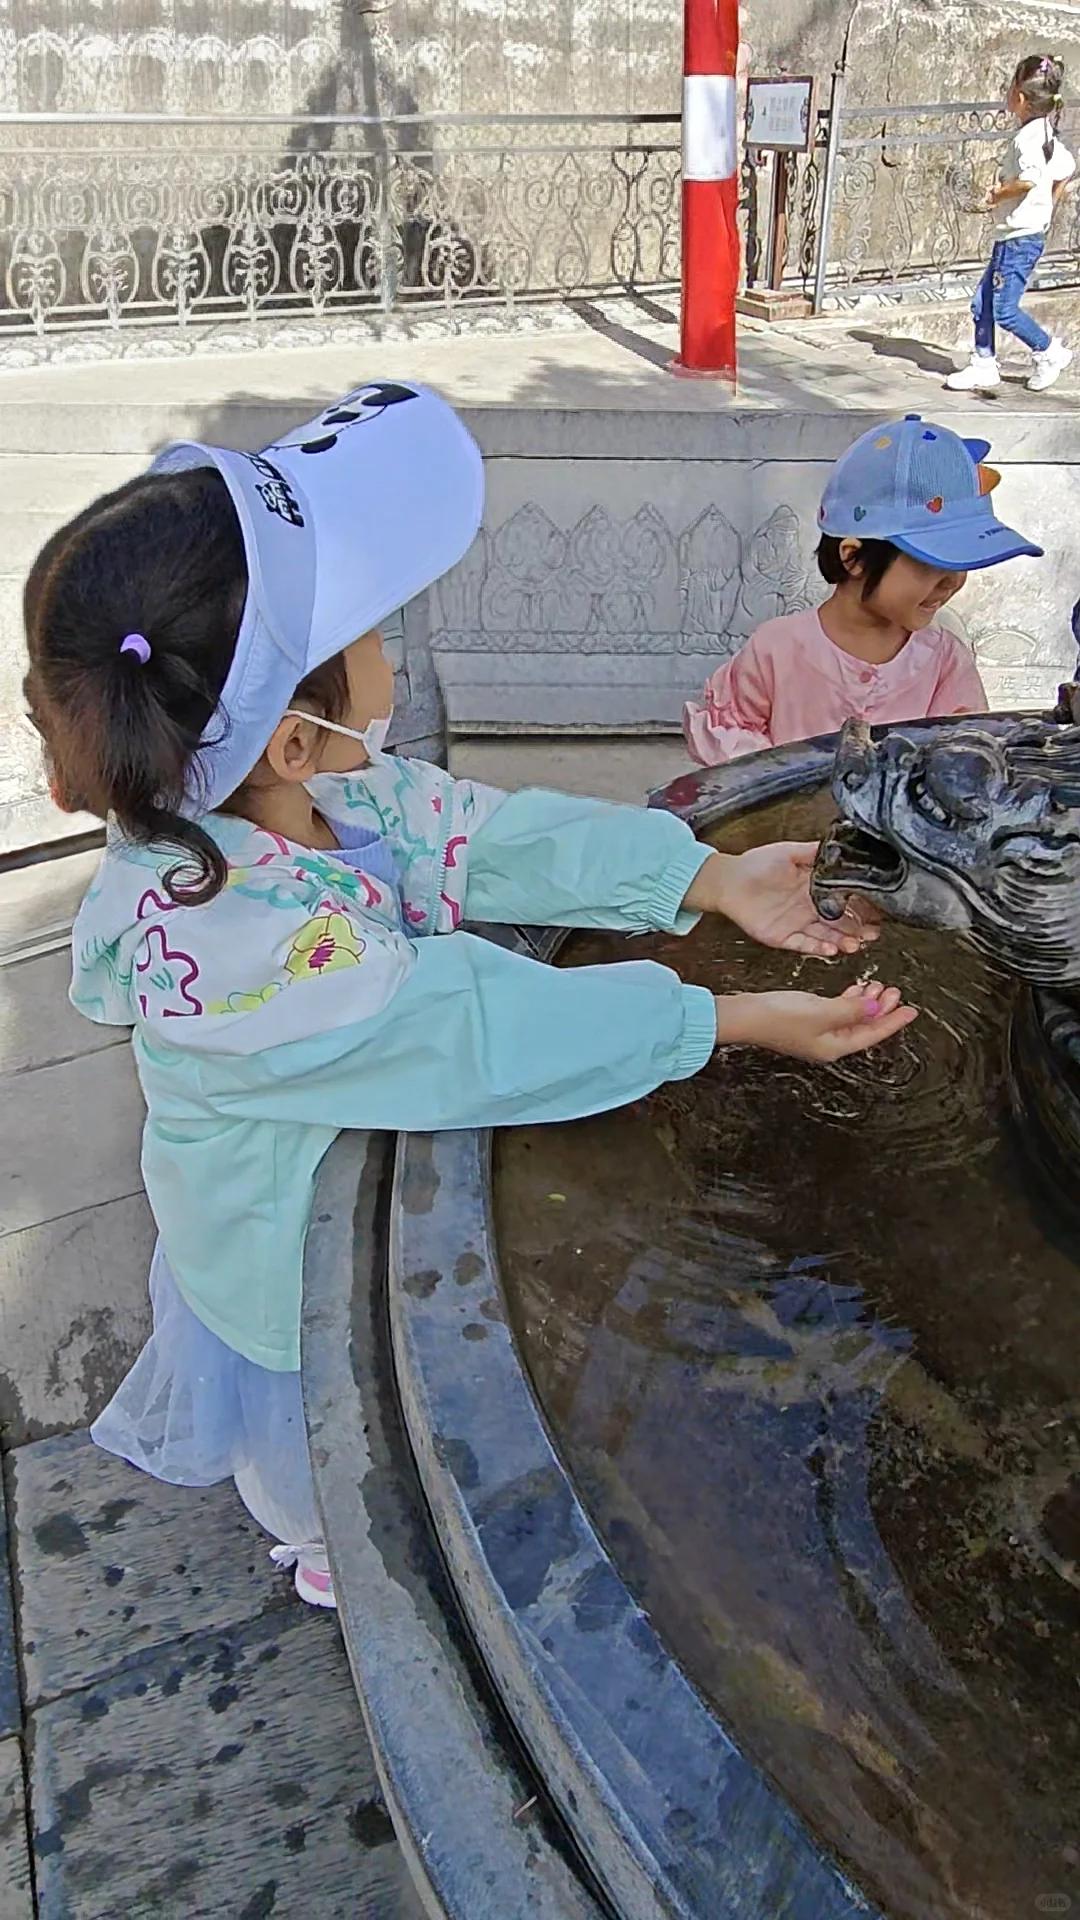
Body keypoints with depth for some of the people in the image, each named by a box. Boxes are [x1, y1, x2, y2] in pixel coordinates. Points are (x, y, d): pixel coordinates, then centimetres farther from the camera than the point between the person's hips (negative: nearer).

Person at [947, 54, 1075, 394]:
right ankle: (984, 366, 15)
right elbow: (1066, 168, 23)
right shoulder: (1044, 133, 12)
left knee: (1004, 309, -5)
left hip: (1020, 236, -10)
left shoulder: (1028, 136, -18)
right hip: (1012, 236, 10)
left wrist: (999, 194, -17)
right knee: (982, 302, 10)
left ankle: (1050, 351, 10)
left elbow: (1029, 178, -33)